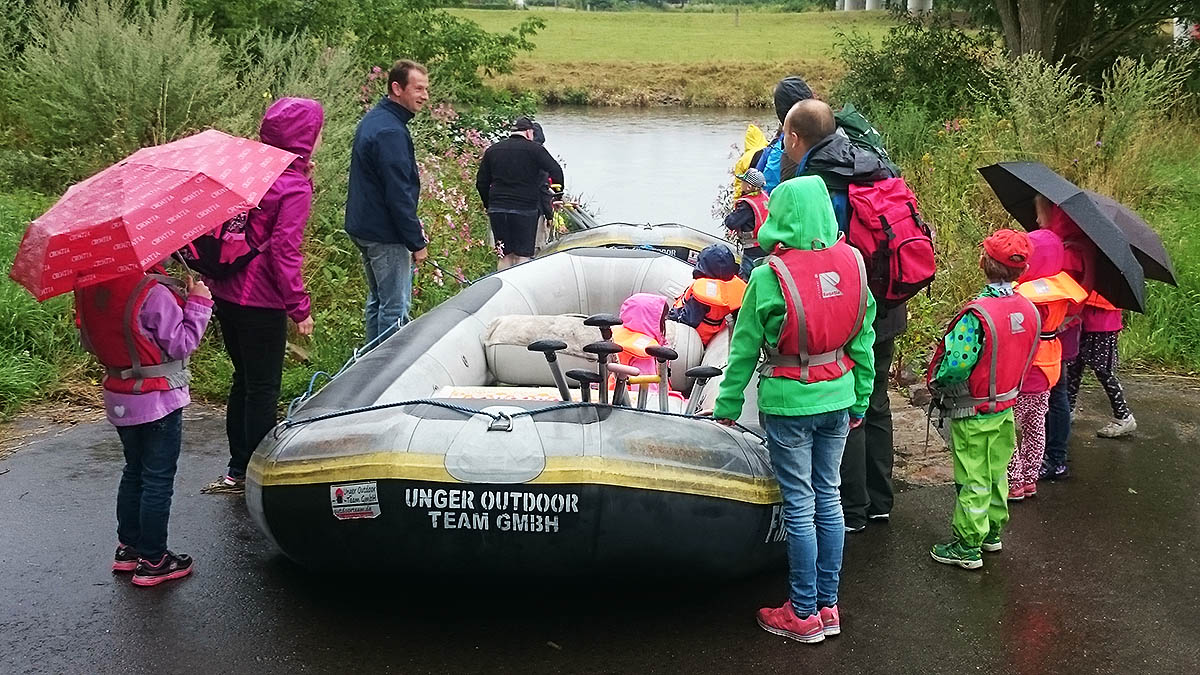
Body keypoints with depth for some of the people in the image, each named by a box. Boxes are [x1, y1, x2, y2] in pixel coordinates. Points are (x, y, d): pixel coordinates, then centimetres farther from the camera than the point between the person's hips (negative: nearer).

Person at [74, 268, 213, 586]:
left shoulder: (91, 289, -1)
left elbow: (89, 340, 9)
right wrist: (198, 303, -9)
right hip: (158, 401, -7)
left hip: (119, 400, 7)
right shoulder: (154, 294, -24)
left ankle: (128, 548, 31)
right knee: (158, 480, 3)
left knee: (134, 471, 22)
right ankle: (152, 561, 10)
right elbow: (181, 344, -18)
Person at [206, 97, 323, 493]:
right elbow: (284, 250, -19)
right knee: (263, 388, 2)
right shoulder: (295, 187, -15)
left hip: (225, 291, 8)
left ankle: (237, 471, 27)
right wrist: (300, 308, -14)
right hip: (260, 301, -8)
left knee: (245, 380, 19)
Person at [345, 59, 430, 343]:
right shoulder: (390, 132, -21)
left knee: (378, 299, 19)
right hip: (385, 234, -11)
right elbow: (399, 193, -22)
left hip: (363, 228, 11)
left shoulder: (373, 120, 12)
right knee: (396, 307, -4)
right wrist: (416, 242, -17)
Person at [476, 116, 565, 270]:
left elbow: (481, 183, 13)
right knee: (523, 256, 0)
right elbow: (556, 171, -10)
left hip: (497, 209, 4)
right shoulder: (534, 149, -2)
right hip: (525, 210, -4)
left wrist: (489, 206, 22)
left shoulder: (492, 150, 12)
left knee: (505, 256, 11)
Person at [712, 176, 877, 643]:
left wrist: (727, 405, 4)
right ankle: (828, 606, 25)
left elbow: (744, 349, -8)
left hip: (788, 403, -5)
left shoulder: (770, 276, -17)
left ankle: (804, 614, 16)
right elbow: (863, 340, 5)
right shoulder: (852, 263, -3)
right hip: (837, 397, 5)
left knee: (799, 508, 4)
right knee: (828, 497, 15)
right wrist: (860, 401, 15)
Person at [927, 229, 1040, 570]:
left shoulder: (977, 315, -29)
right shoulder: (1029, 310, -5)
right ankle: (992, 531, 37)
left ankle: (968, 547, 16)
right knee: (997, 472, 22)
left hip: (973, 414, -7)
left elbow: (954, 366, -29)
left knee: (973, 479, 4)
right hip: (1006, 407, 7)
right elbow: (1024, 357, 6)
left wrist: (937, 380, -8)